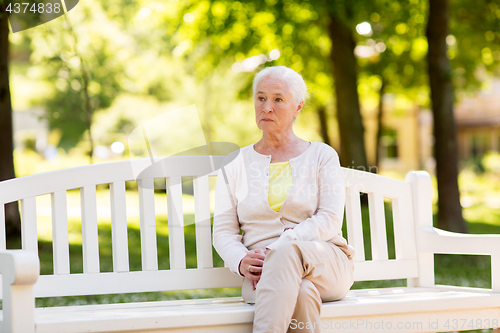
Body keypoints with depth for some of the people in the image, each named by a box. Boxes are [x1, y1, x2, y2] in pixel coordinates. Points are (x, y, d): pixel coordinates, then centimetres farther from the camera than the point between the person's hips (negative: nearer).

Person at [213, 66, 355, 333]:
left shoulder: (322, 156, 11)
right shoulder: (235, 164, 16)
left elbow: (330, 220, -2)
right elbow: (223, 231, 10)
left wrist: (276, 249, -17)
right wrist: (242, 261, -15)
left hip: (327, 265, 0)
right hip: (263, 275, 1)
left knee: (287, 250, -38)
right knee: (300, 294, -38)